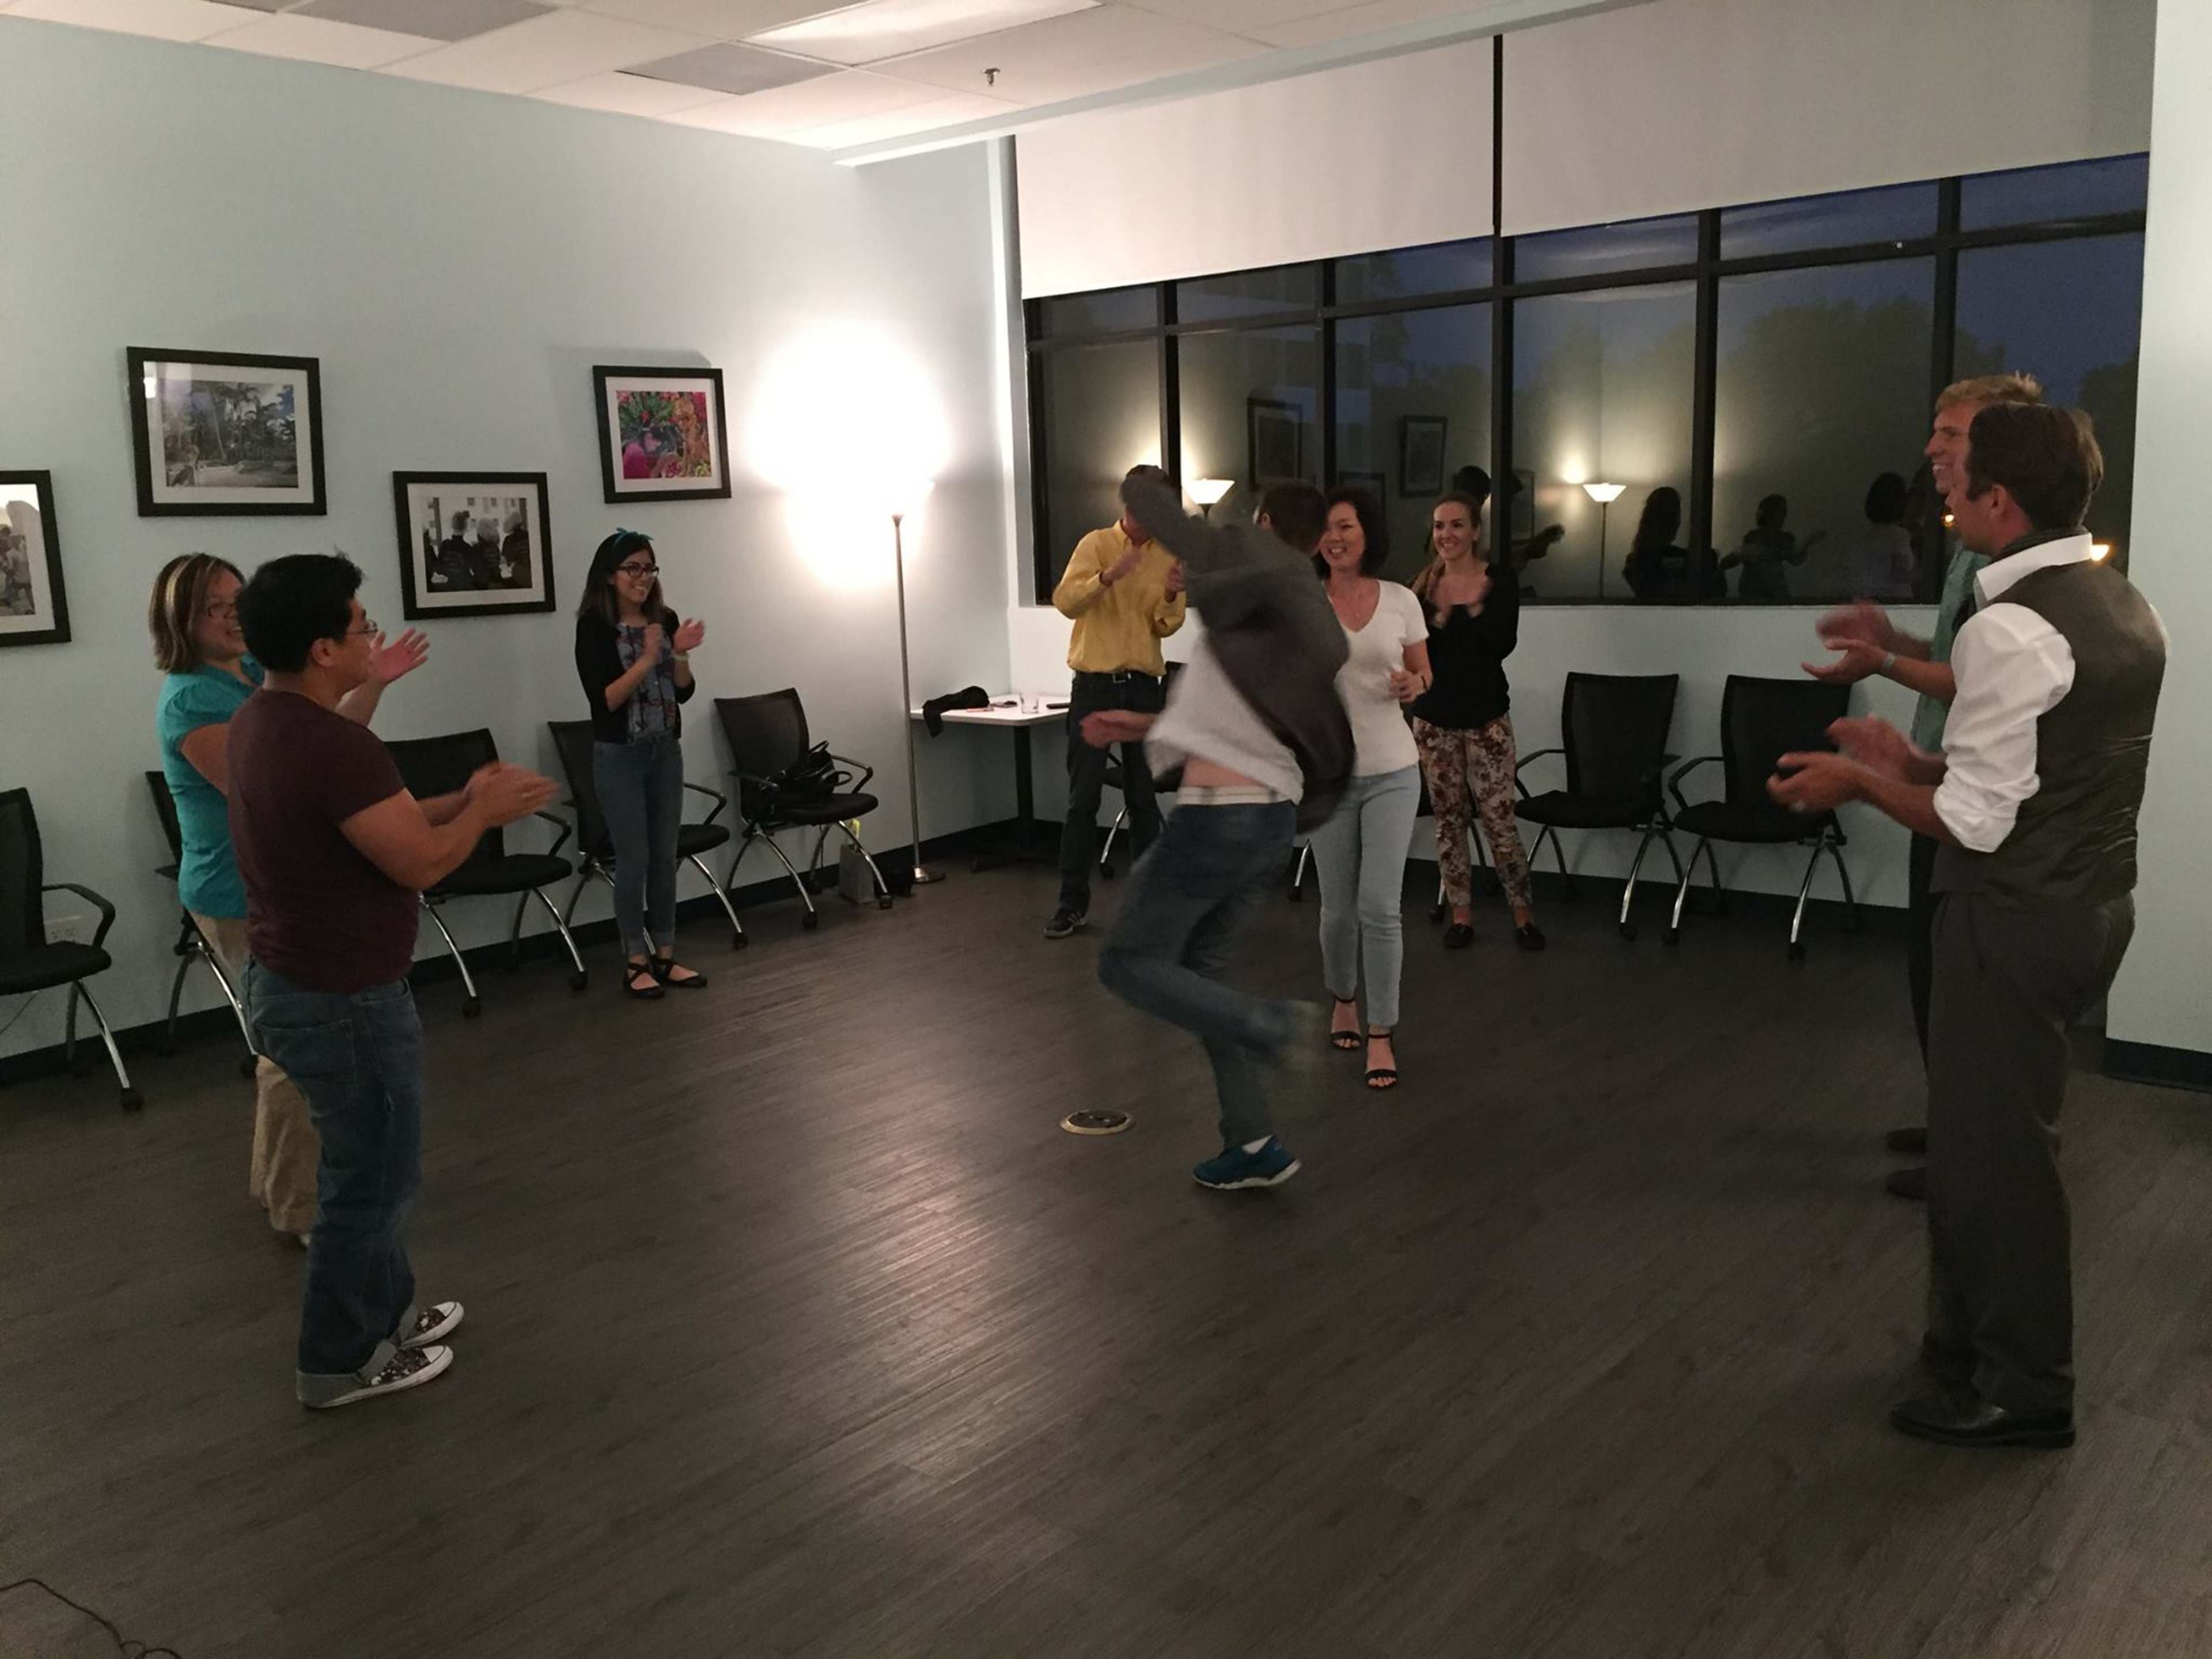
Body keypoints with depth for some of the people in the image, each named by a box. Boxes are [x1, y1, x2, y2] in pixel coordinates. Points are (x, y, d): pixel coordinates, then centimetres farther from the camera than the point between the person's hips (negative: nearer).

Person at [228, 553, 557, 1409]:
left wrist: (460, 800, 9)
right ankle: (340, 1362, 22)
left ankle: (387, 1312, 39)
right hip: (342, 1000, -10)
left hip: (293, 980, 10)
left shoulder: (263, 722, 5)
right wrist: (484, 811, -7)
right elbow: (421, 863, -24)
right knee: (371, 1179, 7)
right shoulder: (333, 745, -28)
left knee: (365, 1166, 23)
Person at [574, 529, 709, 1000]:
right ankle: (635, 963, 10)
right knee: (634, 858, -1)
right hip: (619, 757, -5)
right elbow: (604, 700, -17)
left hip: (666, 751, 5)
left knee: (665, 856, 9)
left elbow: (683, 692, 3)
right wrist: (646, 660, -25)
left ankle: (665, 956, 18)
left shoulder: (665, 619, 3)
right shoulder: (594, 627, -11)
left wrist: (680, 654, -15)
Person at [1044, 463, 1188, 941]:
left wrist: (1171, 598, -18)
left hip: (1143, 687, 3)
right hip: (1095, 686, -3)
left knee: (1145, 798, 8)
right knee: (1083, 799, -1)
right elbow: (1065, 602, -17)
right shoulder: (1096, 544, -2)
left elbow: (1166, 627, 3)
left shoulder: (1167, 556, 7)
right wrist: (1109, 576, -32)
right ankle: (1072, 903, 5)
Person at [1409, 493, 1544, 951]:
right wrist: (1439, 613, -18)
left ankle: (1524, 914, 10)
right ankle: (1461, 915, 18)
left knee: (1499, 818, -3)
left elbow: (1503, 645, -15)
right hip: (1433, 716, 3)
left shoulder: (1500, 581, -5)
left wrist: (1474, 607, -20)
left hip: (1486, 715, -3)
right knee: (1448, 819, 8)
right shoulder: (1423, 585, 3)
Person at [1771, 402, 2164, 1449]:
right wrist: (1915, 762, 11)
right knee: (1998, 1129, 20)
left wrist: (1862, 783, -7)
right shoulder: (2122, 605, 9)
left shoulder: (2010, 628, -22)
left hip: (2019, 918, -10)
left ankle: (2022, 1393, 18)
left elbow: (1972, 820, -21)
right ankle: (1974, 1341, 34)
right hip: (2091, 900, 10)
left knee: (1992, 1146, 3)